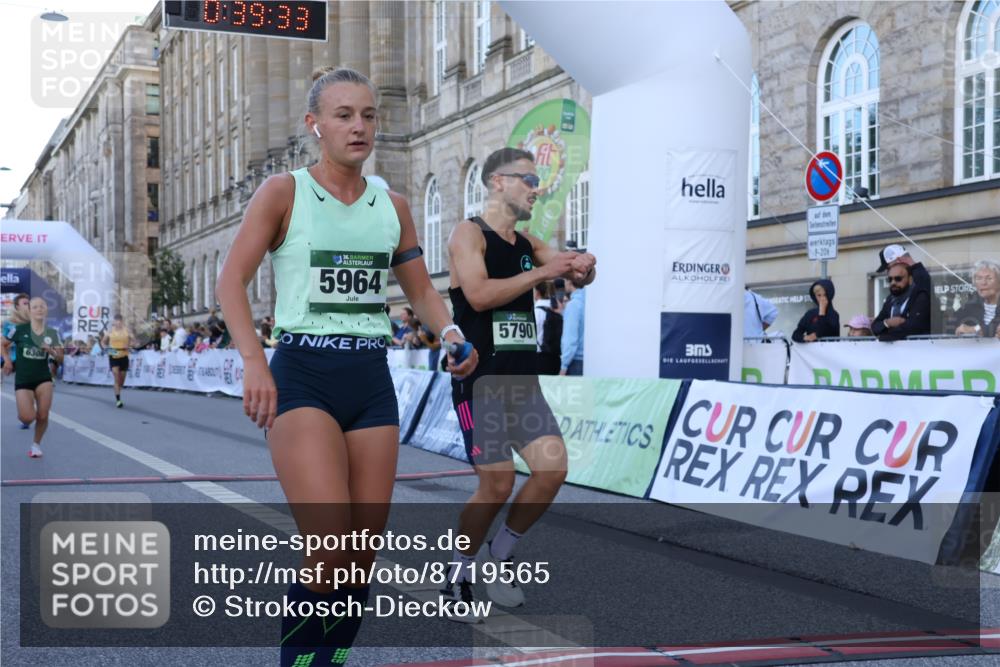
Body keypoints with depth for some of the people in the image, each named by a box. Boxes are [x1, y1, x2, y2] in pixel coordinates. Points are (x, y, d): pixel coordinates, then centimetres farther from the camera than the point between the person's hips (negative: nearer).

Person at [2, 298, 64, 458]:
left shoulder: (51, 333, -2)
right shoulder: (20, 329, -8)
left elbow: (60, 359, -1)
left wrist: (51, 351, -19)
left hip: (43, 378, 2)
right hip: (22, 379, -2)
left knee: (43, 416, -5)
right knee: (27, 418, -12)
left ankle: (36, 444, 22)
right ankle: (22, 411, 28)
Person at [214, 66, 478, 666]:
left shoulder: (393, 206, 11)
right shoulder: (284, 193, -2)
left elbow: (420, 287, 19)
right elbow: (233, 279, -6)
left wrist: (450, 333, -2)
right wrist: (254, 362, -20)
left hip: (372, 380, 5)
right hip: (302, 375, -5)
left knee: (363, 558, 3)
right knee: (330, 550, -18)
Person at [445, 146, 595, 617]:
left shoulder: (527, 242, 15)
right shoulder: (469, 233, -6)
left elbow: (577, 276, 17)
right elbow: (479, 295, -20)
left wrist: (581, 265, -8)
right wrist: (543, 272, -17)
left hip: (523, 379, 7)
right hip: (480, 380, -6)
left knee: (553, 466, -6)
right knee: (497, 483, -7)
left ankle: (501, 553, 14)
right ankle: (459, 576, 13)